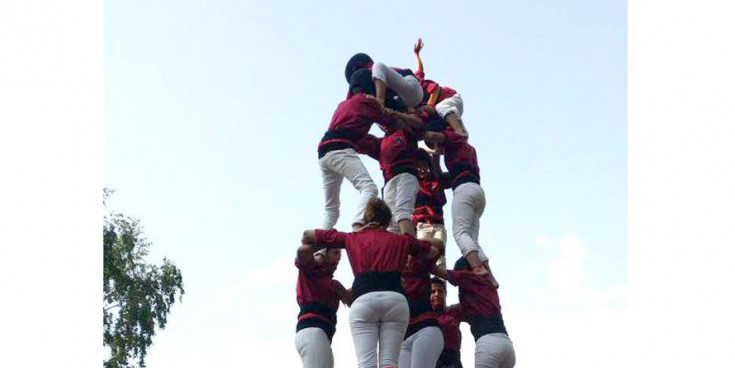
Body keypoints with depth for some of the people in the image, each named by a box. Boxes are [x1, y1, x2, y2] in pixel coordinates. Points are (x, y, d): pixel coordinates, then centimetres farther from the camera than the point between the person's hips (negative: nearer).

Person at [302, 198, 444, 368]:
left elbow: (308, 235, 29)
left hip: (363, 299, -1)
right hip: (396, 298, 1)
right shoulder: (401, 240, 24)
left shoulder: (352, 238, 24)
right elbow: (435, 248, 36)